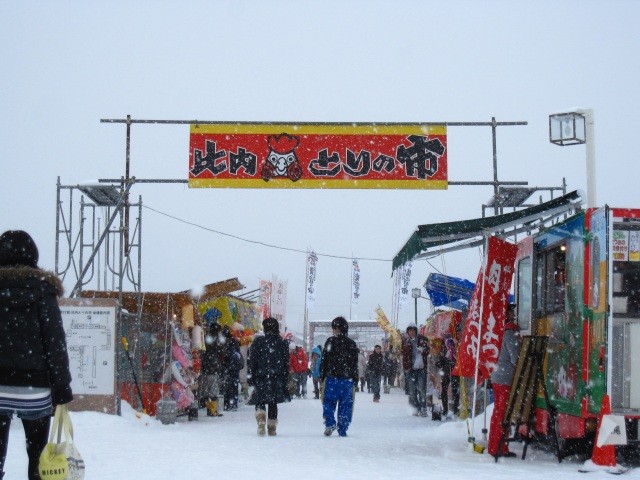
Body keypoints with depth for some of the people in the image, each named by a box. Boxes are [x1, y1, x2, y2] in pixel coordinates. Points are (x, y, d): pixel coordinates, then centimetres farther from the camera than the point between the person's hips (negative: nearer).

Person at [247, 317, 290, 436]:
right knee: (273, 403, 12)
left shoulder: (258, 342, -5)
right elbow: (286, 364, 8)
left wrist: (250, 377, 2)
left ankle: (261, 420, -20)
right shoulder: (283, 343, 5)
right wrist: (285, 380, 15)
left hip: (261, 378, -2)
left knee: (260, 402, 6)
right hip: (277, 379, 2)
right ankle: (272, 427, 12)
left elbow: (252, 362, -4)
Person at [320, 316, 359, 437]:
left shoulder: (330, 341, -3)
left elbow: (324, 361, -4)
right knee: (345, 405, 6)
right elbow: (355, 365, 9)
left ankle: (330, 423, -13)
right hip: (347, 380, 2)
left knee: (328, 402, 7)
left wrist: (322, 377, 3)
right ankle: (342, 430, 5)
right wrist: (355, 382, 14)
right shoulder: (351, 344, 6)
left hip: (332, 378, -2)